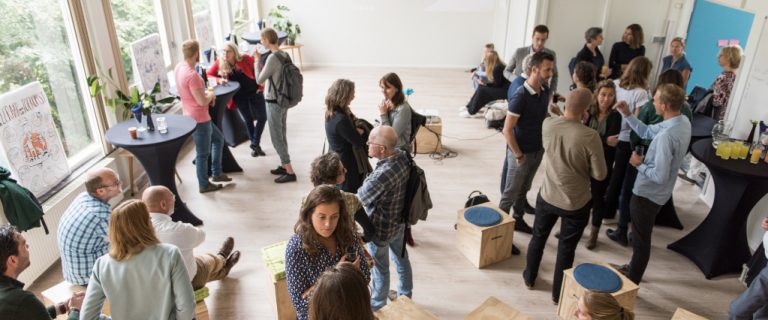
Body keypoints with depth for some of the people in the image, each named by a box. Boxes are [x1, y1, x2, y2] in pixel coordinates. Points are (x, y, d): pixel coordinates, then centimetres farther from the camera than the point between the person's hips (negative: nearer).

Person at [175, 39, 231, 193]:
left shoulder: (179, 67, 1)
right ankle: (204, 185, 23)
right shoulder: (192, 75, -29)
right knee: (203, 153, 6)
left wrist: (205, 93, 6)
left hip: (193, 115, 10)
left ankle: (216, 173, 32)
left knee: (218, 138, 23)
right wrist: (211, 95, -6)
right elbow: (202, 101, -26)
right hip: (199, 119, -10)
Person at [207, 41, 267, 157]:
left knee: (262, 118, 1)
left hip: (255, 92, -1)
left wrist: (260, 86, -8)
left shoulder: (245, 59, -14)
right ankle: (255, 145, 26)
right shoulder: (219, 62, -9)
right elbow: (208, 75, -3)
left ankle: (255, 144, 14)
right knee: (248, 120, 12)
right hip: (239, 96, 1)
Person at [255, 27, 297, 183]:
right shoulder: (285, 55, 3)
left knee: (277, 137, -1)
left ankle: (290, 172, 2)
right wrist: (262, 59, 10)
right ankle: (284, 165, 28)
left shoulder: (272, 58, -22)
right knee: (282, 134, 17)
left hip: (274, 103, -8)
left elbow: (259, 80, -15)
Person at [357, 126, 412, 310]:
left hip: (381, 229, -7)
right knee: (402, 259, 27)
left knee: (380, 269, 17)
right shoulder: (403, 155, -16)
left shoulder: (381, 176, -39)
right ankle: (406, 297, 49)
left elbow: (358, 200, -22)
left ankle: (377, 307, 41)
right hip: (399, 221, 7)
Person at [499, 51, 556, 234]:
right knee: (511, 192, 6)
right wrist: (518, 155, -17)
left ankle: (517, 220, 37)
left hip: (538, 151, 7)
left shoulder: (545, 91, -1)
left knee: (523, 189, 21)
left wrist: (544, 143, 10)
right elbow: (507, 130, -22)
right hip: (521, 153, -7)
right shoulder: (521, 96, -23)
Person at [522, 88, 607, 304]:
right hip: (576, 203, -3)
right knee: (566, 248, 14)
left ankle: (529, 278, 43)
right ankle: (558, 293, 31)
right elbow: (600, 174, -15)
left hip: (547, 196, 3)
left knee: (538, 238, 24)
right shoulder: (591, 137, -26)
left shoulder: (547, 124, -14)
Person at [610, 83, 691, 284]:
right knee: (641, 236, 26)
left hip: (647, 194, -9)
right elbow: (647, 132, 9)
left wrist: (639, 165, -14)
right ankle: (633, 268, 45)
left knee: (640, 239, 8)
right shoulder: (682, 121, -3)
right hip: (656, 193, 9)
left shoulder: (667, 135, -33)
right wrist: (627, 114, 0)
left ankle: (632, 282, 25)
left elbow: (660, 175, -30)